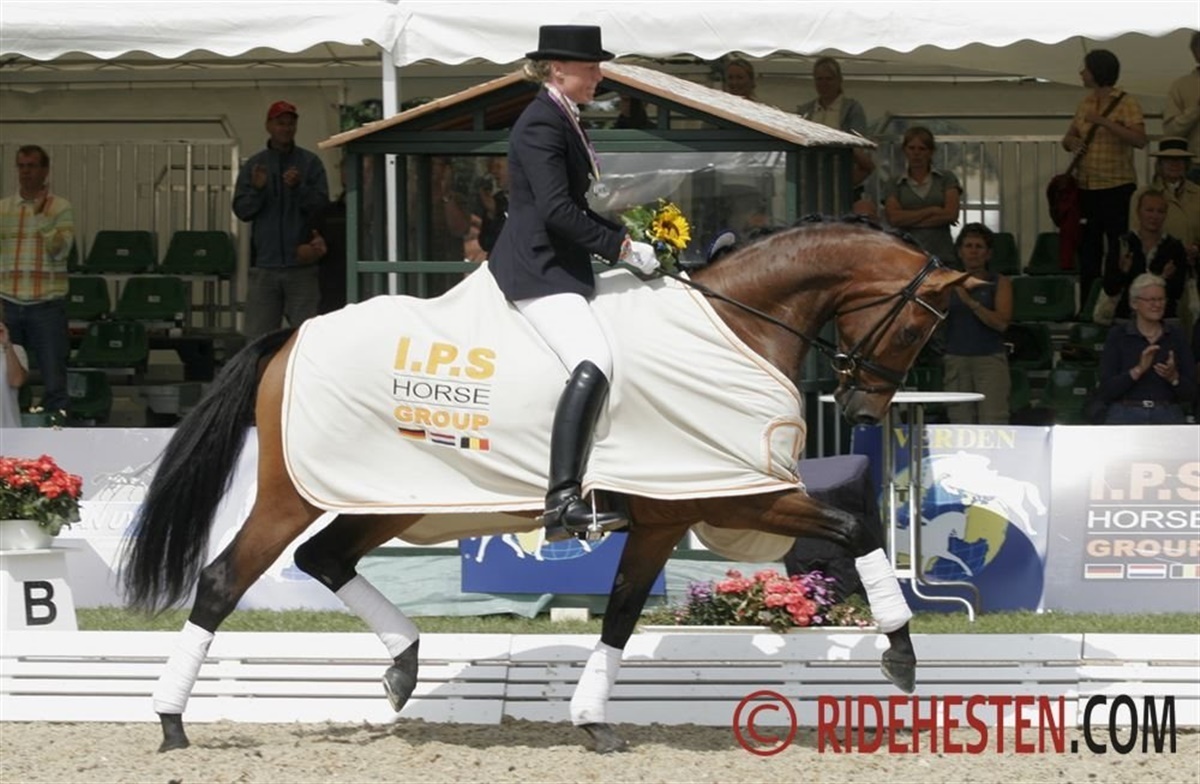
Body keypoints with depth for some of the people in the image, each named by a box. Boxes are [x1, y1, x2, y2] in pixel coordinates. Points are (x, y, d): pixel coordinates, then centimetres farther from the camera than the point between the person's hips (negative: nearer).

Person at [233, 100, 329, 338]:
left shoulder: (311, 163, 6)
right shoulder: (254, 165, 11)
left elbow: (321, 206, -2)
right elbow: (241, 210, 6)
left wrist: (299, 187, -18)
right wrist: (257, 190, -12)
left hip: (302, 264, -2)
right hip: (265, 265, 2)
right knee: (257, 334, -1)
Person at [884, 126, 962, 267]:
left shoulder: (946, 179, 12)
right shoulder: (895, 186, 13)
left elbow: (951, 214, 0)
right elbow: (893, 218, -2)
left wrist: (910, 220, -1)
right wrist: (932, 211, -5)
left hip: (942, 256, 0)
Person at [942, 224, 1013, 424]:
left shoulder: (999, 283, 6)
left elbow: (1001, 322, -8)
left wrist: (970, 302, -17)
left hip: (990, 358, -2)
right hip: (956, 359, 2)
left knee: (992, 422, -13)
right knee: (962, 424, -5)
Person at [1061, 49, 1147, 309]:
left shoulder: (1125, 103, -7)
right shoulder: (1086, 103, 13)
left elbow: (1139, 139, -19)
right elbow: (1068, 138, 20)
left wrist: (1104, 122, -23)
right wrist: (1071, 142, -4)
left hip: (1115, 187, -7)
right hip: (1086, 187, 7)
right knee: (1088, 249, 9)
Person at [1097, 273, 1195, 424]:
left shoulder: (1175, 337, 8)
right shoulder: (1117, 336, 2)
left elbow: (1189, 393, 7)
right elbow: (1106, 392, -5)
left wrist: (1173, 377, -15)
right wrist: (1138, 370, -18)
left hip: (1168, 421, 2)